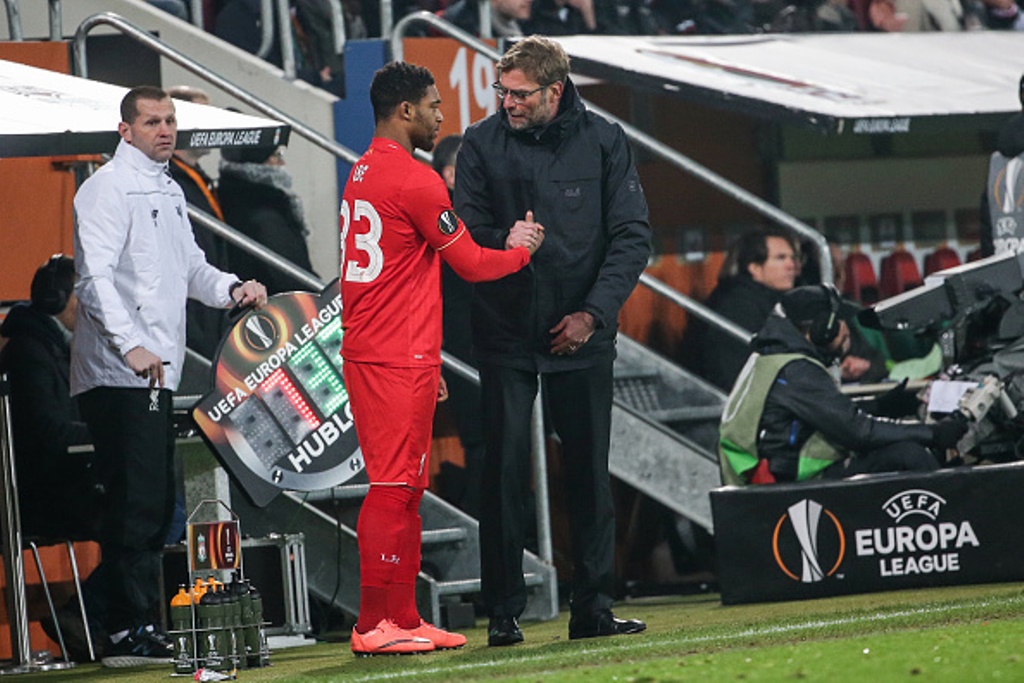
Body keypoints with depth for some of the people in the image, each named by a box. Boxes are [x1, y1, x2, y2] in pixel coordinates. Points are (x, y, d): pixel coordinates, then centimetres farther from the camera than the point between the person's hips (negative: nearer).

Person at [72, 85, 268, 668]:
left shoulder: (170, 190, 19)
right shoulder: (109, 188, -10)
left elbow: (188, 265, 28)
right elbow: (95, 277, -20)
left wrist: (230, 289, 7)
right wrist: (130, 346, -31)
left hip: (156, 372, 10)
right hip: (118, 373, -10)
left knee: (157, 504, 11)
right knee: (136, 503, -11)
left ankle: (137, 628, 18)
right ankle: (132, 633, -9)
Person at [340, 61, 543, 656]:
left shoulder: (362, 175, 17)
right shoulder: (415, 180, -13)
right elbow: (471, 263, -8)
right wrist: (520, 250, 13)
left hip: (367, 355, 10)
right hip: (399, 361, -10)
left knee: (406, 487, 13)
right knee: (393, 488, -8)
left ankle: (404, 619, 16)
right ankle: (373, 625, -9)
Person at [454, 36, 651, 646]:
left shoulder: (603, 142, -2)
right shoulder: (483, 143, -2)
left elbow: (632, 236, -2)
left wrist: (594, 312, -11)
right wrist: (510, 246, -24)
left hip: (581, 337, 1)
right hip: (506, 335, -1)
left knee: (589, 471, 6)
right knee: (505, 468, -5)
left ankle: (593, 608, 14)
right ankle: (503, 613, 0)